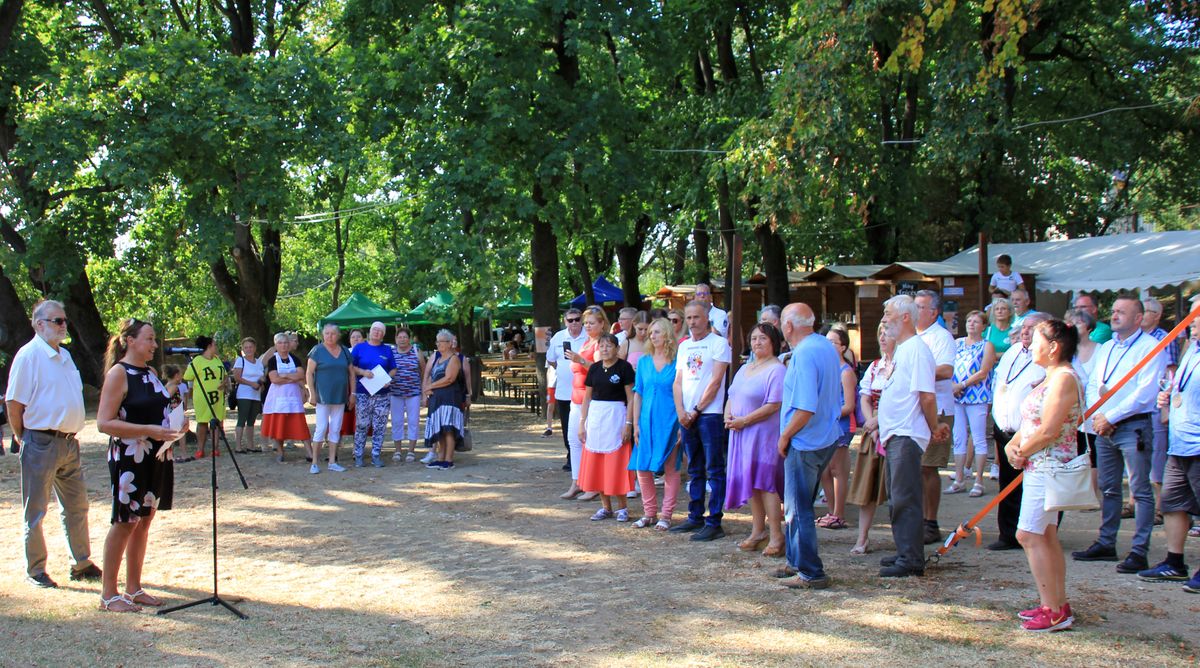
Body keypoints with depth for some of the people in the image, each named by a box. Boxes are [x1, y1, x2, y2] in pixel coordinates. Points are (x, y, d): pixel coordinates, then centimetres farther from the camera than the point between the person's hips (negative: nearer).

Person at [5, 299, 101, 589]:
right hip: (41, 443, -8)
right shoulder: (29, 355, -12)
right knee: (35, 511, 3)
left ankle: (81, 564, 25)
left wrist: (71, 431, 15)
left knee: (77, 505, 15)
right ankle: (35, 571, 12)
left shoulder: (65, 355, 13)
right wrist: (21, 437, -5)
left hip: (69, 442, 8)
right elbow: (13, 402, -12)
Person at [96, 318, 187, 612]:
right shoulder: (118, 373, -11)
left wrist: (174, 426, 5)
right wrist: (149, 431, -23)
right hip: (129, 458, -8)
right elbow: (104, 423, -17)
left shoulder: (150, 372, 13)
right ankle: (108, 594, 6)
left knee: (144, 521, 11)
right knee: (125, 522, -3)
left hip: (157, 456, 8)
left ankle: (133, 588, 19)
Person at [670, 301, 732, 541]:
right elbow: (678, 382, 12)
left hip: (710, 413, -6)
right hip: (687, 416, 6)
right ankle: (695, 517, 20)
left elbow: (715, 381, -10)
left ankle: (714, 523, -4)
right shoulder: (684, 346, 15)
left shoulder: (719, 343, -3)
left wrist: (696, 410, -10)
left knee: (714, 469, -5)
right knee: (694, 470, 12)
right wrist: (680, 411, -2)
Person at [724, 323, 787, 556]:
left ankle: (776, 537, -5)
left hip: (764, 434, -8)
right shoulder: (744, 369, 18)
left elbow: (773, 406, -18)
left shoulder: (777, 370, -10)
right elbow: (732, 397, 22)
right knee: (752, 484, 10)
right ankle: (758, 532, 18)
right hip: (741, 435, 8)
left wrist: (743, 420, -18)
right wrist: (728, 416, 0)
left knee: (764, 483, -10)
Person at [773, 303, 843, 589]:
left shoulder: (804, 354, -21)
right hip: (827, 438, 10)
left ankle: (811, 573, 6)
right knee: (797, 504, 20)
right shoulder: (827, 346, 9)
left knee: (798, 509, 0)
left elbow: (806, 408, -27)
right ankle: (796, 561, 29)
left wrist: (785, 436, -15)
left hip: (805, 442, -10)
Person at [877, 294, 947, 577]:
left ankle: (911, 560, -4)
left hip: (907, 436, -10)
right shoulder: (901, 350, 17)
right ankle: (905, 553, 23)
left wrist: (934, 427, -8)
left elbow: (927, 396, -18)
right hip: (894, 435, 10)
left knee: (905, 498, -8)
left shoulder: (916, 349, -14)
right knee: (898, 497, 15)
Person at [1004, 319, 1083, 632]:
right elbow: (1030, 424, 17)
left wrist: (1021, 452, -9)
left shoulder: (1064, 378, -16)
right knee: (1046, 536, 13)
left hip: (1050, 466, -11)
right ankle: (1058, 605, 20)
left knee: (1029, 535, -11)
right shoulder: (1050, 379, 16)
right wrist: (1012, 446, -1)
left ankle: (1054, 611, -7)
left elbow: (1048, 431, -23)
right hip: (1038, 466, 11)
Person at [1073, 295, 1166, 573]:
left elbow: (1146, 392, -15)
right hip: (1104, 426, 7)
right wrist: (1097, 416, -3)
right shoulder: (1105, 348, 16)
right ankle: (1106, 544, 20)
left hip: (1134, 427, -7)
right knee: (1108, 489, 12)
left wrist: (1110, 417, -15)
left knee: (1140, 491, -4)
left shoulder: (1150, 347, -7)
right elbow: (1092, 386, 15)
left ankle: (1139, 551, -4)